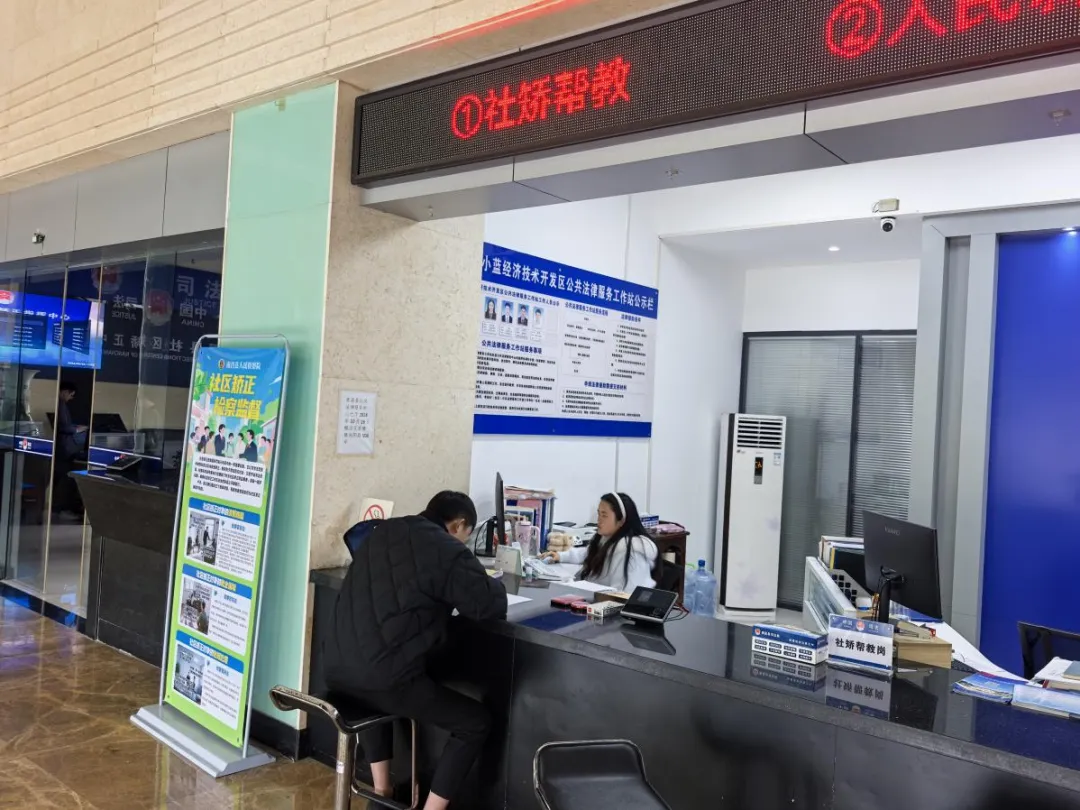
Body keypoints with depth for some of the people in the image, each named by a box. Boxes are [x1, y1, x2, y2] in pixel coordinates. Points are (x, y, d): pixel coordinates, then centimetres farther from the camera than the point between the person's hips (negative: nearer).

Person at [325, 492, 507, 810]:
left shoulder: (381, 534, 16)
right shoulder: (448, 551, -5)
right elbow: (491, 605, -2)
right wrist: (491, 583, 18)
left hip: (338, 669, 8)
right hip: (385, 677, -7)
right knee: (476, 722, 10)